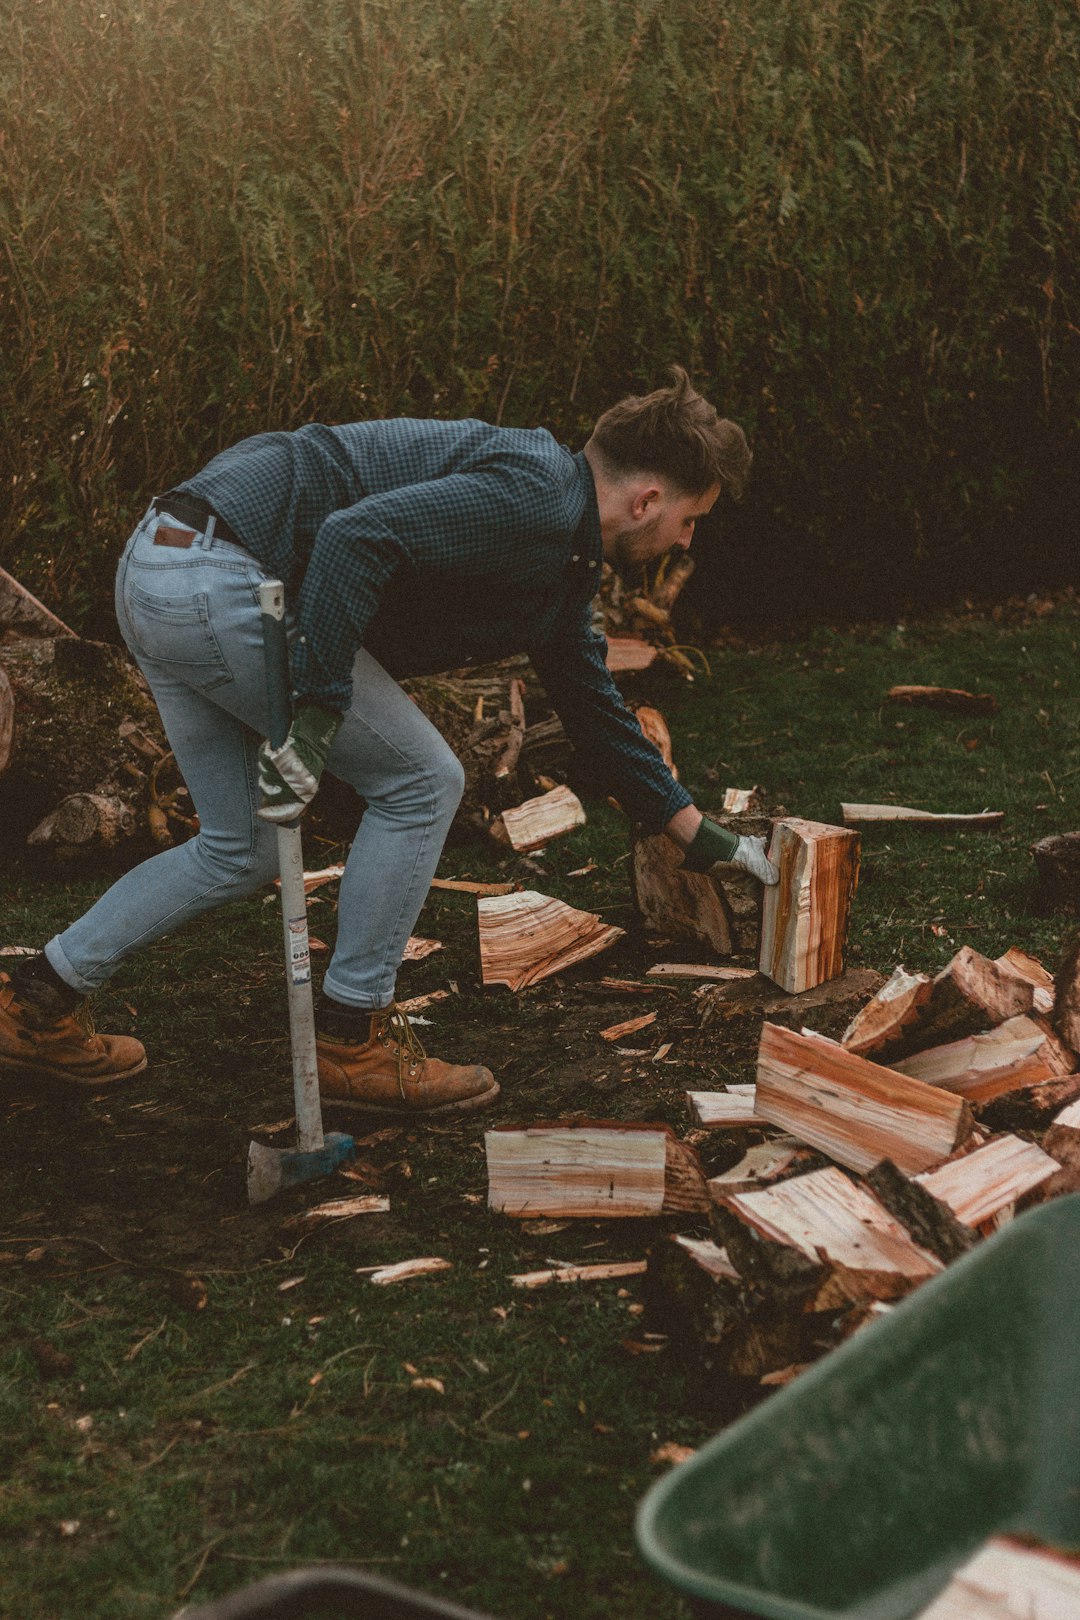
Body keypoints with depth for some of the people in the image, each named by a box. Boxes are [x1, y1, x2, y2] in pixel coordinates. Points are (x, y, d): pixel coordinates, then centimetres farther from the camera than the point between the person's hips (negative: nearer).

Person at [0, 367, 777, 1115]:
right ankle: (352, 1037, 9)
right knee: (420, 780, -1)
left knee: (241, 852, 18)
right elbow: (356, 537, -26)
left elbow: (594, 705, 29)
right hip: (215, 576, -10)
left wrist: (704, 835, 32)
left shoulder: (564, 562, 18)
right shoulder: (531, 493, -13)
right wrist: (317, 722, -24)